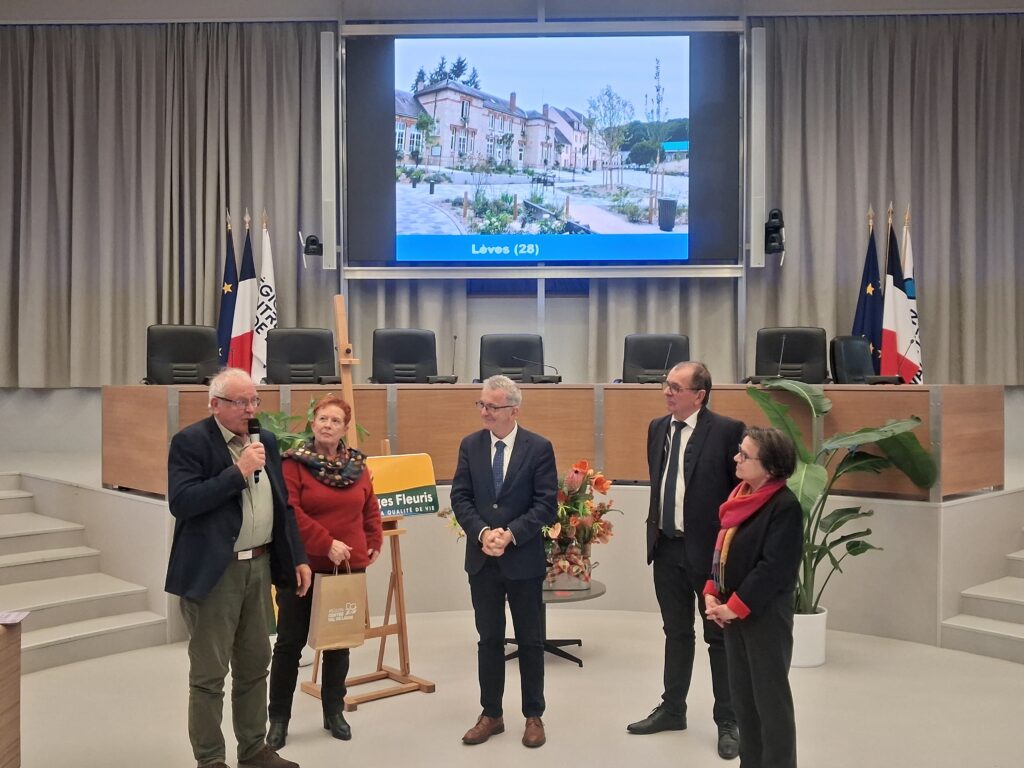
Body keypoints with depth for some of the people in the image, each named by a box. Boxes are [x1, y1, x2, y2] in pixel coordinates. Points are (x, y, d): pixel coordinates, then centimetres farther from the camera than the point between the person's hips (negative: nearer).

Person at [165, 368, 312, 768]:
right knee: (209, 673, 3)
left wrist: (298, 557, 11)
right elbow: (181, 503, -21)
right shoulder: (190, 441, -10)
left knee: (255, 665, 16)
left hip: (260, 565, 7)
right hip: (214, 571, -6)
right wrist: (238, 472, -21)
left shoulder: (265, 439, 10)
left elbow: (282, 504, 15)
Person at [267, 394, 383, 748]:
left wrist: (373, 543, 5)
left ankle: (334, 712, 27)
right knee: (290, 642, 6)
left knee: (339, 642, 13)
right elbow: (289, 512, -18)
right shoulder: (294, 463, -9)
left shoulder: (357, 465, 6)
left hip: (349, 567, 4)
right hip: (303, 567, -4)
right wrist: (327, 543, -21)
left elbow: (370, 508, 15)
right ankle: (279, 717, 18)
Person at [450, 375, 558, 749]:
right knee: (489, 639, 11)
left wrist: (510, 534, -19)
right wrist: (483, 532, -15)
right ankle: (491, 714, 23)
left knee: (530, 641, 8)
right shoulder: (470, 445, 3)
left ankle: (533, 716, 21)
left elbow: (546, 504, -10)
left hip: (524, 559, -2)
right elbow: (460, 497, 0)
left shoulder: (539, 448, -7)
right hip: (482, 559, 3)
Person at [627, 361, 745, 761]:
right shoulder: (657, 428, 6)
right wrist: (655, 525, 14)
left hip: (710, 549, -6)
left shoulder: (727, 430, -13)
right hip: (666, 547, 6)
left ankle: (728, 722, 20)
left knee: (720, 637, 7)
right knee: (676, 632, 18)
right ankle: (672, 709, 32)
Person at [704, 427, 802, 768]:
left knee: (771, 697, 5)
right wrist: (712, 594, 1)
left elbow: (774, 568, -22)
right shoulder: (740, 495, 6)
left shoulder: (785, 506, -19)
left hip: (765, 614, -8)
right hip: (731, 610, 8)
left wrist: (736, 607, -17)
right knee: (741, 692, 16)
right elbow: (721, 548, 12)